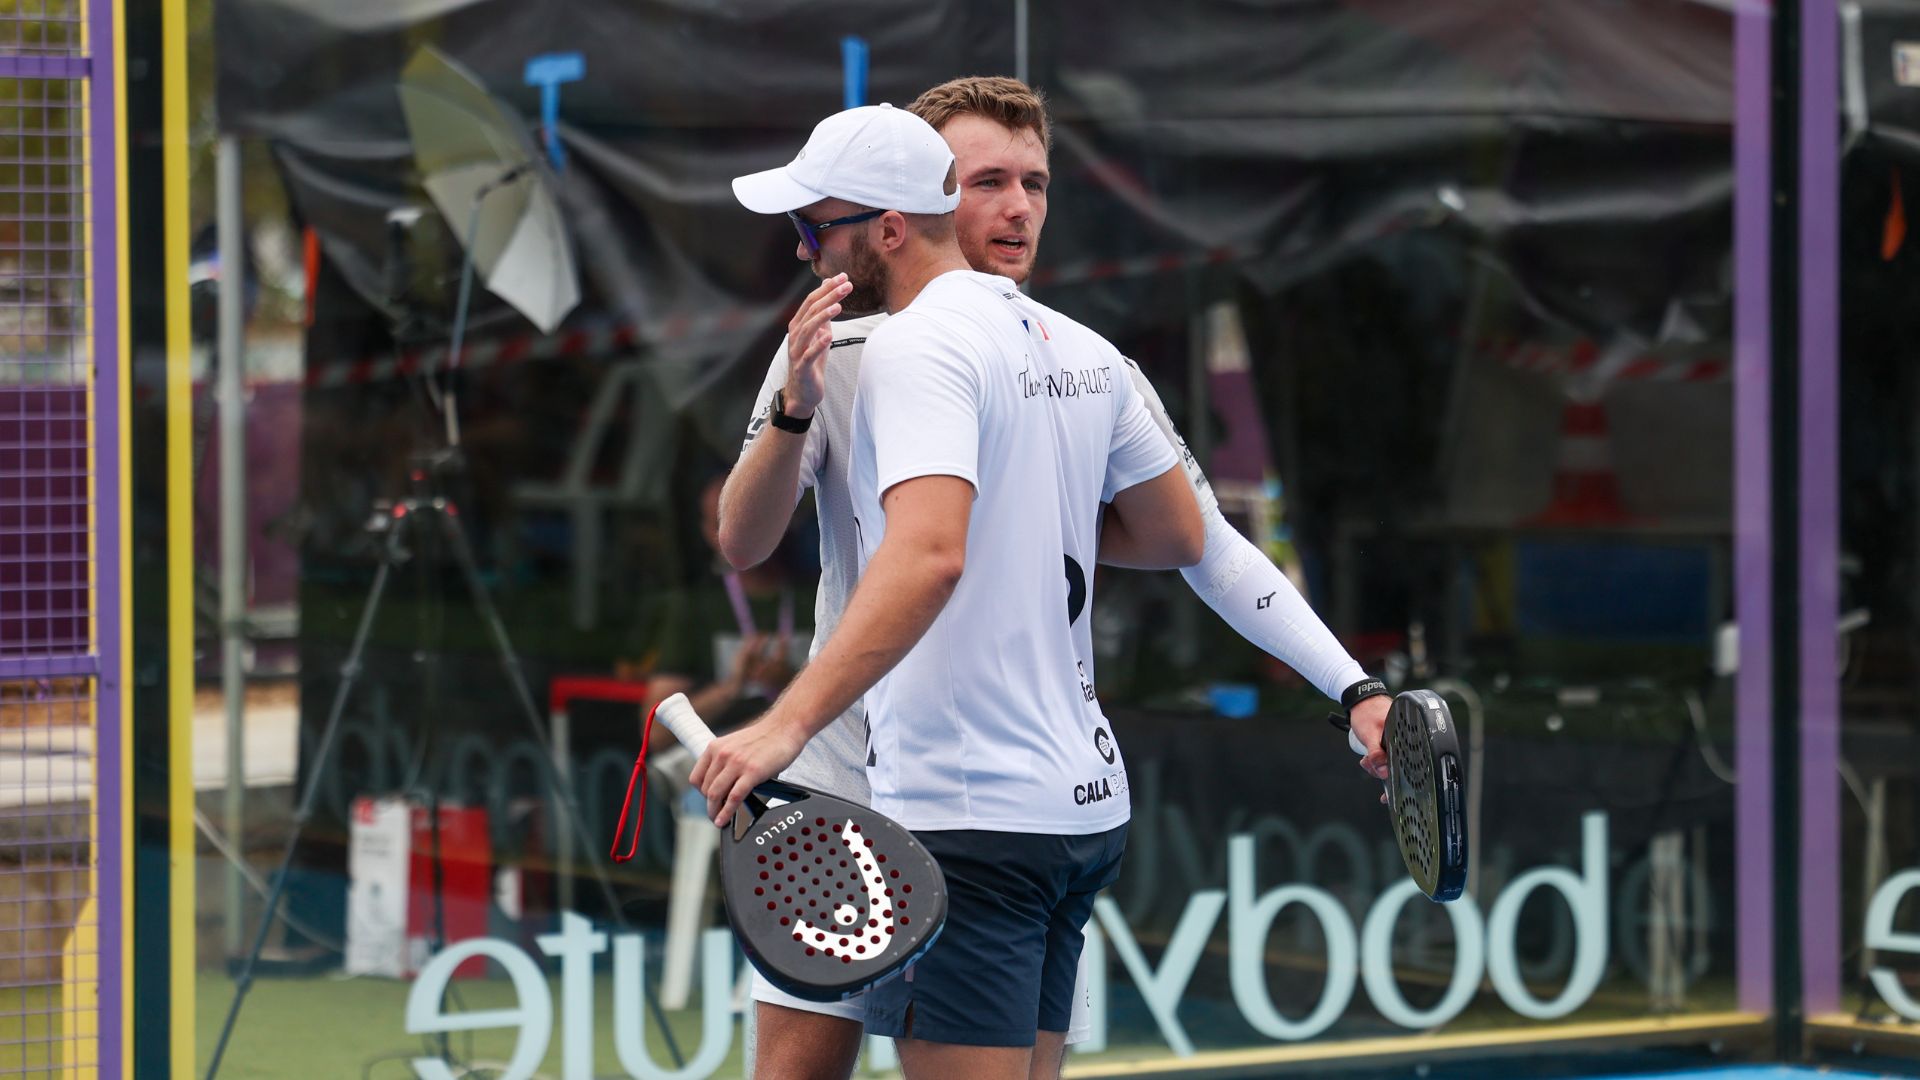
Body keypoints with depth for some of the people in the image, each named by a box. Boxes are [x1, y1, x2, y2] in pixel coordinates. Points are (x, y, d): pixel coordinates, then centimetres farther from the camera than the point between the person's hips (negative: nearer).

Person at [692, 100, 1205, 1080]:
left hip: (969, 814, -9)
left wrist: (788, 723, -35)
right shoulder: (1078, 348, 13)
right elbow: (1177, 535, 22)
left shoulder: (918, 345, -13)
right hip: (1084, 798, 9)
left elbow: (928, 555, -28)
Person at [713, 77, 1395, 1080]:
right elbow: (742, 542, -8)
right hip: (851, 786, -1)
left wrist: (1357, 691, -5)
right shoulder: (833, 351, -1)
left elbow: (1210, 549, 4)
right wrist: (796, 407, -26)